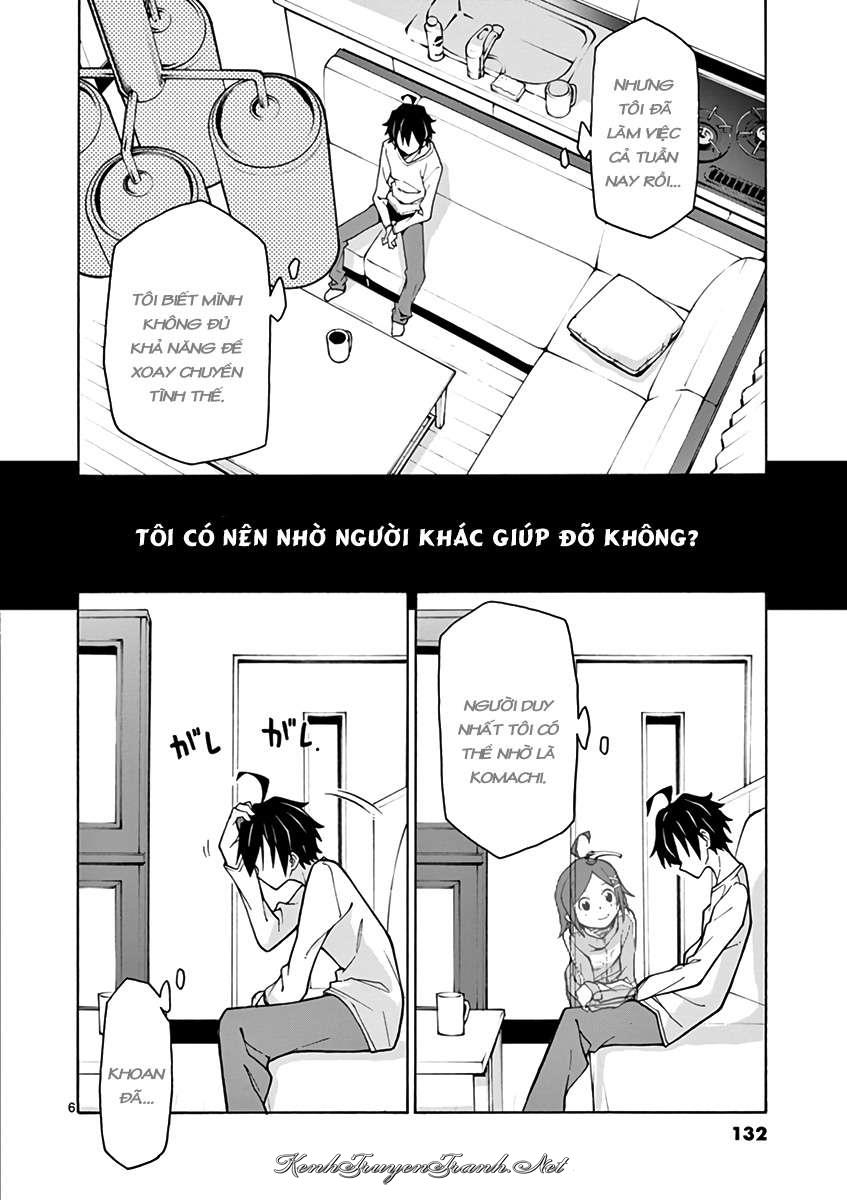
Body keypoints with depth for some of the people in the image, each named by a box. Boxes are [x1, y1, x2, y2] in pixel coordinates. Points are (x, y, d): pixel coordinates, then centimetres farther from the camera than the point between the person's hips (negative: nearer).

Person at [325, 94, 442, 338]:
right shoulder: (389, 148, -23)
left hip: (411, 216, -4)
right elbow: (380, 193, -12)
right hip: (387, 206, 4)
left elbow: (425, 213, -22)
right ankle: (338, 282, 23)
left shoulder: (432, 164, -34)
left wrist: (396, 228, -18)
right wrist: (387, 225, -21)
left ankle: (401, 313, 10)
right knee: (337, 236, -6)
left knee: (416, 275, -22)